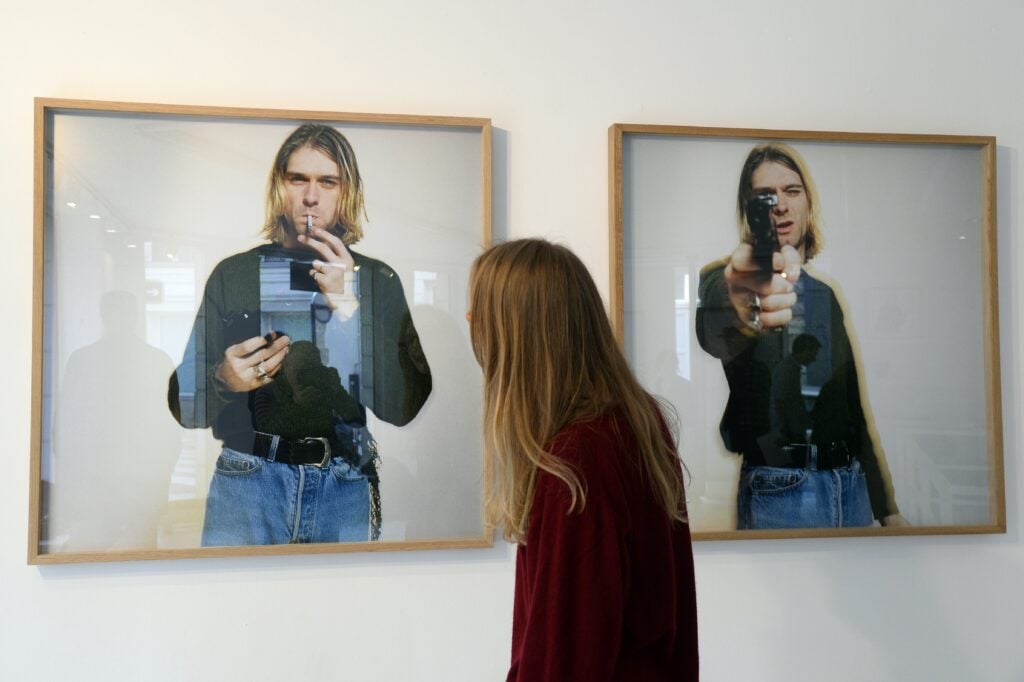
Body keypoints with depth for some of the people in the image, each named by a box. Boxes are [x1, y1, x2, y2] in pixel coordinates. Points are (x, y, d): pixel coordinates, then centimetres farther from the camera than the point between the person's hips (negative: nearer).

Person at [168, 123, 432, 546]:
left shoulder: (378, 281, 2)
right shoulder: (233, 274, 3)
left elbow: (403, 407, -9)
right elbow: (185, 405, 5)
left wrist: (347, 307, -15)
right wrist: (224, 381, -17)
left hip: (345, 490, 0)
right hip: (246, 483, 1)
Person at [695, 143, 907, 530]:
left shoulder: (826, 293, 13)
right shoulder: (726, 278, -6)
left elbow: (855, 405, 17)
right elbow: (713, 332, -32)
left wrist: (888, 508, 15)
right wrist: (739, 312, -56)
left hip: (853, 487, 6)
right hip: (780, 493, -6)